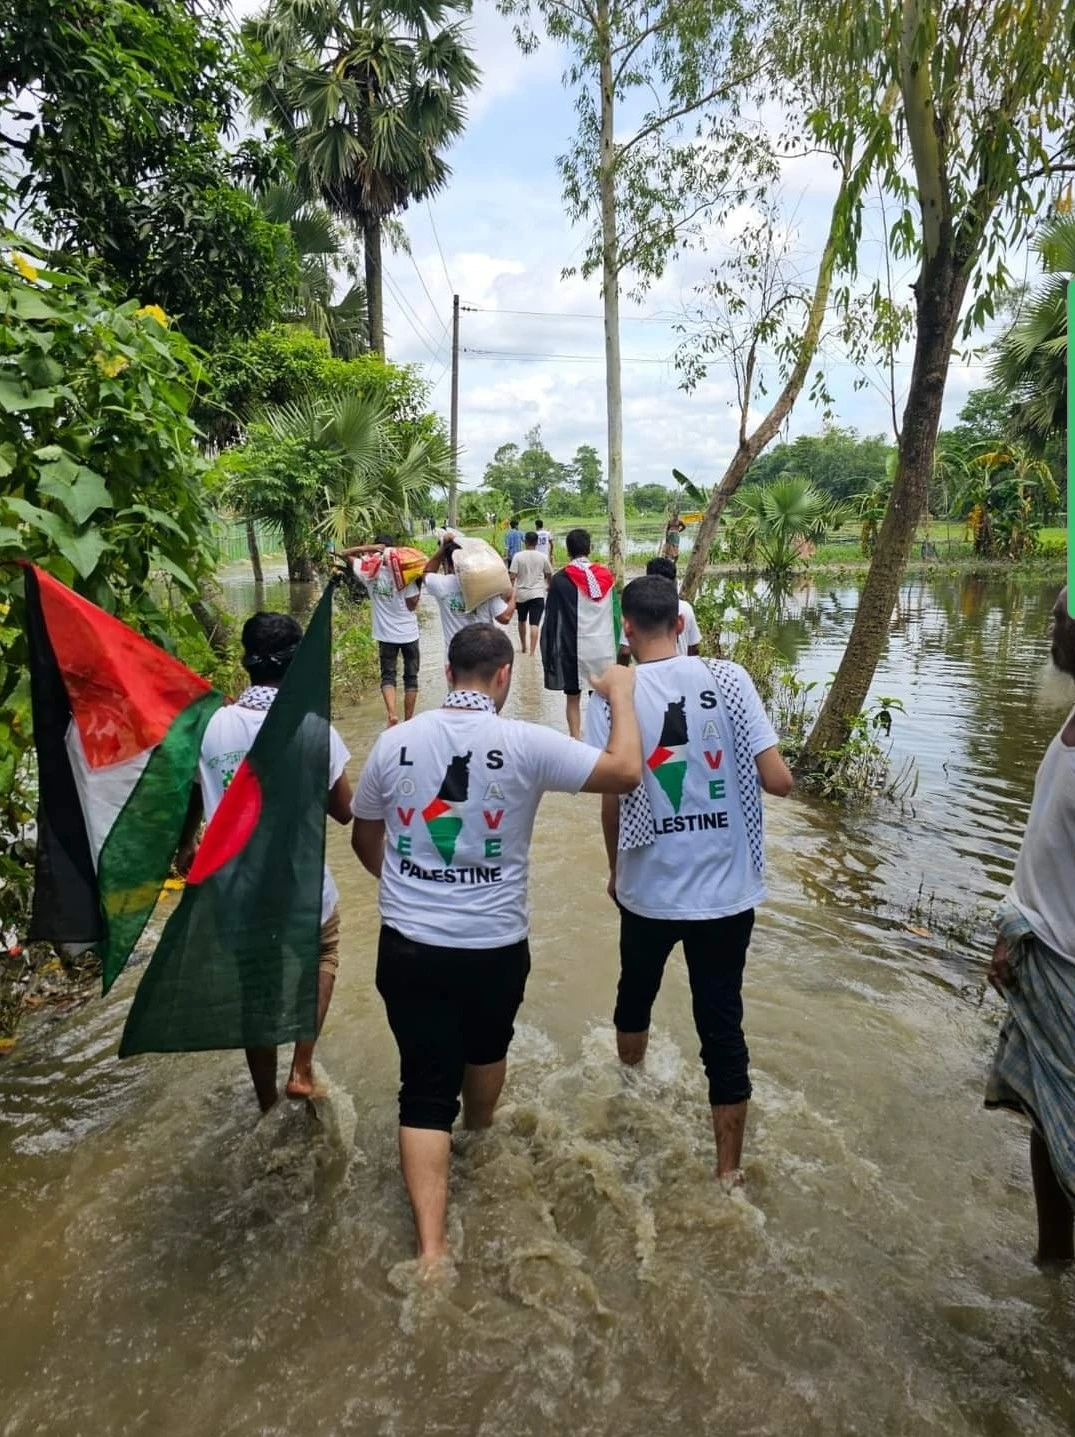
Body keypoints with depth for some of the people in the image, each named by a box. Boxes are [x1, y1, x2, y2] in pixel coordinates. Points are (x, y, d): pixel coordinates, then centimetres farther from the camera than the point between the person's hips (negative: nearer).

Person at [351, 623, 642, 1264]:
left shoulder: (395, 742, -4)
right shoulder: (526, 743, -15)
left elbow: (364, 838, 9)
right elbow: (626, 772, -15)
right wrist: (621, 693, 0)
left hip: (408, 947, 1)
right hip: (496, 949, 0)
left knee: (425, 1091, 10)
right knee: (486, 1050, 29)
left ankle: (431, 1247, 6)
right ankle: (478, 1136, 57)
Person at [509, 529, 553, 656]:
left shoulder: (518, 556, -6)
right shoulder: (543, 557, -1)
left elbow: (512, 576, -10)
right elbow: (549, 575, 12)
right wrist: (549, 586, 32)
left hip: (521, 594, 1)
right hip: (537, 594, -1)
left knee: (522, 621, 21)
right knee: (534, 624, -6)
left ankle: (523, 647, 35)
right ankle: (532, 652, -15)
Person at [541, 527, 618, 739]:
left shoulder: (560, 580, -6)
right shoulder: (606, 577, 3)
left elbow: (551, 620, -6)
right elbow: (616, 615, 8)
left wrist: (549, 653, 0)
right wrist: (616, 647, 16)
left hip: (573, 648, -3)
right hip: (604, 647, 3)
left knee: (573, 698, 8)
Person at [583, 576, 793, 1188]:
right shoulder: (728, 679, -10)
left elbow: (612, 801, -6)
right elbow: (778, 780, -12)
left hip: (648, 888, 1)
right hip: (728, 889, 0)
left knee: (636, 993, 28)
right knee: (722, 1024, 12)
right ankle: (730, 1167, 27)